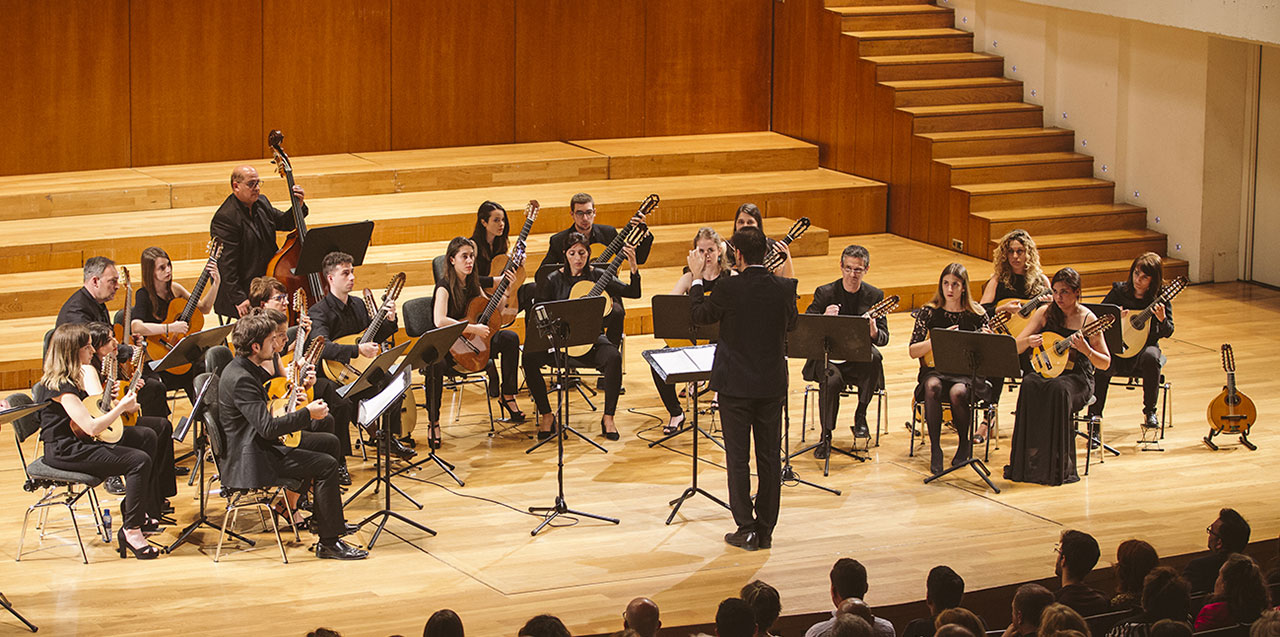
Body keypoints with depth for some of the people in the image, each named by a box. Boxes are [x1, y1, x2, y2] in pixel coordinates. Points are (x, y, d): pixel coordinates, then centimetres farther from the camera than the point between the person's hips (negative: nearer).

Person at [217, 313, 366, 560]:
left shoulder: (249, 369, 7)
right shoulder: (240, 379, -26)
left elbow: (273, 391, 27)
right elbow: (268, 427, -31)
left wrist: (298, 385, 11)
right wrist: (307, 413, -21)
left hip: (262, 444, 11)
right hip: (251, 459, -11)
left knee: (329, 442, 18)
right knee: (327, 465, -19)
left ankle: (327, 518, 29)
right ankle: (329, 543, -15)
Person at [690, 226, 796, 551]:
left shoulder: (729, 288, -16)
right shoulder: (784, 288, -6)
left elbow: (699, 315, -1)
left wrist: (697, 278, 11)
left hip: (736, 384, -3)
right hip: (772, 384, 4)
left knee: (738, 458, 4)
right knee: (769, 457, 11)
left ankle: (746, 530, 5)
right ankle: (766, 530, 15)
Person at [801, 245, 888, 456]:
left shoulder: (875, 296, 2)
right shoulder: (824, 293, -3)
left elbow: (884, 339, 0)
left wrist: (874, 332, -26)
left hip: (859, 358, 2)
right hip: (828, 357, -1)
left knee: (874, 357, -33)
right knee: (831, 381, -34)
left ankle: (860, 415, -14)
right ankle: (826, 437, -17)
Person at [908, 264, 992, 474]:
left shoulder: (976, 314, 2)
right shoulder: (929, 312, 3)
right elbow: (913, 351, -1)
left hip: (967, 372, -1)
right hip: (935, 370, 1)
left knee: (957, 392, -35)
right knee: (932, 386, -35)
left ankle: (965, 444, -8)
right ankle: (935, 449, -26)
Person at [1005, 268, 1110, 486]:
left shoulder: (1088, 319, -5)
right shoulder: (1045, 313, 4)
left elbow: (1105, 363, -5)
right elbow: (1015, 347, 3)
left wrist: (1086, 350, -24)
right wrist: (1028, 341, -20)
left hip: (1077, 378, -3)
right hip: (1045, 370, 3)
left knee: (1058, 389, -37)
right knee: (1029, 385, -33)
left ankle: (1059, 465, -30)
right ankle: (1029, 461, -30)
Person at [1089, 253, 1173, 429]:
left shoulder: (1160, 297, -4)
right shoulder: (1119, 291, -1)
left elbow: (1167, 333, -6)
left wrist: (1162, 319, -28)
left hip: (1145, 346, 0)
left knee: (1150, 357, -35)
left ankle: (1150, 412, -19)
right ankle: (1095, 413, -17)